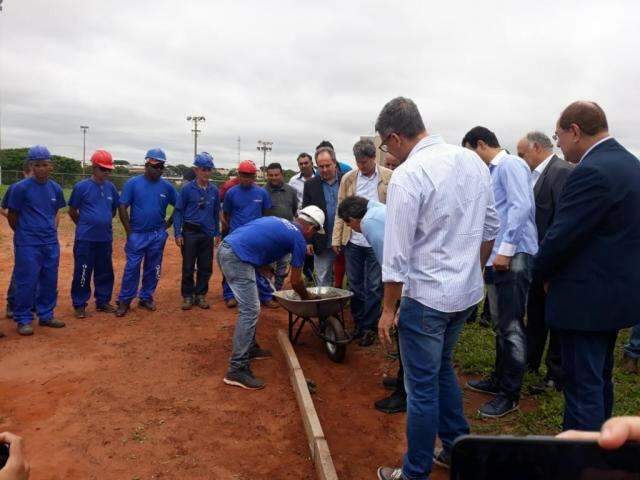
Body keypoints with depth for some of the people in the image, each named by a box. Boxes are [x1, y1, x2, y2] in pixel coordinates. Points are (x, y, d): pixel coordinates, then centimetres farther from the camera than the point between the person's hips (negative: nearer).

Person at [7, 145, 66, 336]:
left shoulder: (55, 188, 6)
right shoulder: (21, 188, -9)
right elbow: (12, 216, -1)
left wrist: (52, 231, 11)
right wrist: (23, 235, 8)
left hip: (51, 243, 5)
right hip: (28, 245, -5)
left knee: (50, 281, 11)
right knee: (27, 282, 0)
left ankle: (46, 315, 25)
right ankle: (23, 320, 13)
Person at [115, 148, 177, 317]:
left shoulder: (167, 186, 1)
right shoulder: (133, 183, -5)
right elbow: (122, 208, -5)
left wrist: (167, 225, 6)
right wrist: (129, 231, -7)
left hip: (158, 235, 3)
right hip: (137, 234, -3)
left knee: (153, 269, 11)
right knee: (132, 267, -2)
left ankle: (146, 297, 25)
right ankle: (124, 300, 10)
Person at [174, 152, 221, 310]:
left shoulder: (214, 190, 4)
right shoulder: (187, 189, -5)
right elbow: (178, 212, -2)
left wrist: (217, 233, 11)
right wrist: (178, 233, -7)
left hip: (208, 234, 3)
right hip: (190, 232, -3)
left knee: (206, 267, 8)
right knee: (188, 267, 5)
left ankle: (201, 295, 22)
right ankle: (188, 296, 18)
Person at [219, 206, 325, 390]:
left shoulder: (277, 221, 25)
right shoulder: (299, 240, 3)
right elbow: (295, 281, 9)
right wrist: (308, 299, 28)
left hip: (225, 249, 9)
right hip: (237, 257, -9)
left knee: (249, 307, 21)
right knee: (250, 311, -7)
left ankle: (250, 348, 34)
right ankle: (237, 370, -6)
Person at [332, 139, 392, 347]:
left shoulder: (389, 177, -3)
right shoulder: (348, 178, 4)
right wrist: (336, 238, 1)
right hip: (353, 242, 3)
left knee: (373, 287, 5)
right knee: (355, 285, 12)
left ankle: (369, 327, 19)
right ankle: (358, 323, 27)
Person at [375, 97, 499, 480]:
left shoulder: (407, 176, -18)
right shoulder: (473, 160, 3)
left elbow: (397, 254, -17)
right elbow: (491, 227, 10)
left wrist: (389, 309, -7)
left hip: (426, 295, -7)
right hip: (467, 291, 7)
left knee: (422, 387, 8)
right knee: (443, 368, 26)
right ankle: (456, 447, 39)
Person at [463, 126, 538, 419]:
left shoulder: (510, 164, -9)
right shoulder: (492, 172, 17)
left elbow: (521, 206, -20)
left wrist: (506, 250, -21)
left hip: (513, 256, -10)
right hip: (497, 256, 10)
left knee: (511, 327, -2)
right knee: (500, 325, 17)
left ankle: (510, 394, 8)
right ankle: (499, 379, 30)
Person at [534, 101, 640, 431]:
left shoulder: (591, 172, -22)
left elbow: (560, 236, -22)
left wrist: (542, 272, -2)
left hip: (586, 300, -10)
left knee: (582, 386, 1)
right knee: (599, 379, 23)